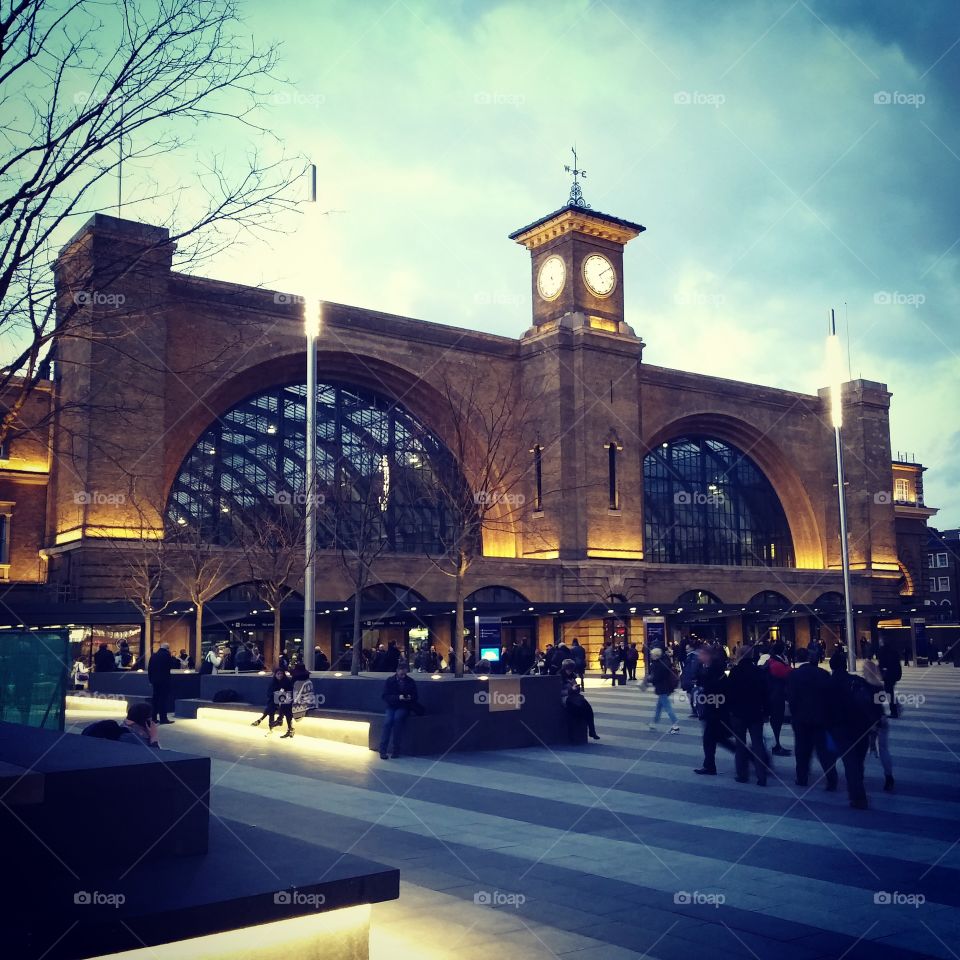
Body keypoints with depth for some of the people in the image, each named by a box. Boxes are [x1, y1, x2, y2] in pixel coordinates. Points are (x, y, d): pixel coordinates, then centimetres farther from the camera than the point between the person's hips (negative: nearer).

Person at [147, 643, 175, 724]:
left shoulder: (154, 655, 9)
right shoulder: (167, 655, -10)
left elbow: (149, 668, 10)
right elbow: (172, 665, -10)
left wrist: (151, 680, 16)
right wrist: (172, 657, 4)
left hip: (155, 680, 6)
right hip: (164, 680, -6)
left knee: (156, 699, 12)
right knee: (163, 699, -3)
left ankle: (154, 718, 14)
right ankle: (163, 718, -5)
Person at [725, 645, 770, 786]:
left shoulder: (735, 672, -11)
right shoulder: (759, 672, 0)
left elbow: (729, 693, -11)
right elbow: (766, 694, 2)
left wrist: (730, 708, 0)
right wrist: (765, 710, 9)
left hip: (738, 713, -3)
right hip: (756, 713, 3)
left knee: (740, 744, 9)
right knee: (758, 743, 5)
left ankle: (742, 775, 10)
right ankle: (762, 777, 0)